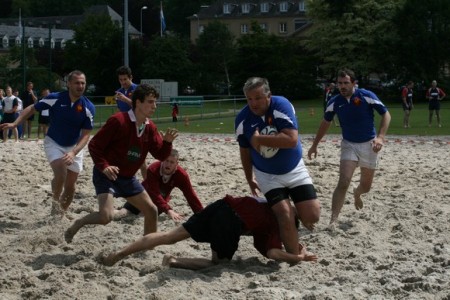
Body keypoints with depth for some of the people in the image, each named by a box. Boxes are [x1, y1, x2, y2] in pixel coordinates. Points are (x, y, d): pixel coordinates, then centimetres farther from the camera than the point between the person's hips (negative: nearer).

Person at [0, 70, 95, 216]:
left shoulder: (88, 107, -18)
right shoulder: (55, 99, -20)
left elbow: (86, 135, -16)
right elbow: (32, 108, -5)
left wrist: (73, 153, -31)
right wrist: (15, 123, -16)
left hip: (74, 147, 2)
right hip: (53, 143, -2)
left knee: (70, 185, 3)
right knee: (60, 174, -25)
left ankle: (62, 212, 27)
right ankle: (55, 203, 2)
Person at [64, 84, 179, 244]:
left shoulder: (150, 128, 1)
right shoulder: (118, 121, -21)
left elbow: (160, 155, 4)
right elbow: (94, 145, -16)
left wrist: (167, 142, -16)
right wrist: (104, 167, -27)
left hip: (128, 177, 8)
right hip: (107, 175, -8)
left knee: (151, 210, 8)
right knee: (106, 216, -25)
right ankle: (78, 224, 4)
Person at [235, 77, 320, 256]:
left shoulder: (282, 105, -22)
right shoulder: (242, 119, -13)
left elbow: (292, 140, -33)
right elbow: (245, 152, 4)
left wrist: (259, 139, -29)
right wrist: (250, 180, 13)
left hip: (295, 170, 0)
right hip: (267, 175, 0)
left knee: (312, 216, -10)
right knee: (285, 217, -16)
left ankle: (298, 215, 26)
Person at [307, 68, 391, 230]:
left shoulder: (366, 96, -16)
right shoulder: (335, 102, -7)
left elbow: (386, 114, -11)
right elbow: (325, 123, 10)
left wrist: (380, 137, -24)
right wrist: (314, 145, 13)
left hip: (368, 144, 0)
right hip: (349, 144, 0)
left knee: (366, 186, 11)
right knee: (343, 182, -19)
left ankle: (357, 193, 50)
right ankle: (333, 221, -17)